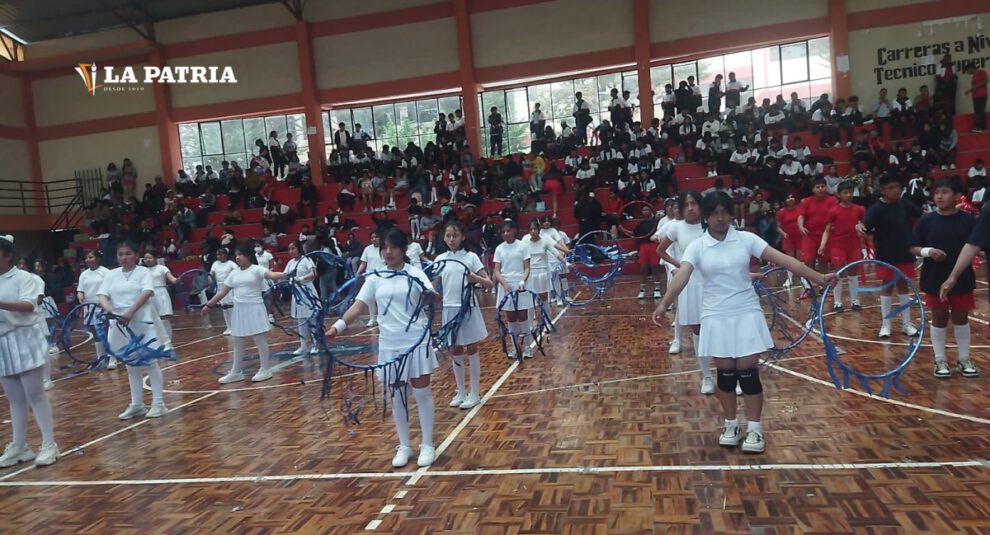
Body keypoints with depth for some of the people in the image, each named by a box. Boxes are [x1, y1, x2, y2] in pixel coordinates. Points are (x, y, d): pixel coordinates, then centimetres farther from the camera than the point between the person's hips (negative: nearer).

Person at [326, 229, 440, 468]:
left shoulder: (415, 273, -4)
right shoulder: (375, 278, 3)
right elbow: (358, 306, -1)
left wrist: (431, 296, -38)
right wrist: (338, 326, -15)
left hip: (416, 341, -3)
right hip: (390, 344, 3)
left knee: (422, 392, 4)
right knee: (396, 395, 10)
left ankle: (428, 446, 17)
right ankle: (404, 446, 24)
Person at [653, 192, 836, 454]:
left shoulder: (746, 239, -2)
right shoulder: (697, 247, -5)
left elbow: (784, 259, -7)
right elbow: (682, 275, -19)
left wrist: (819, 278, -15)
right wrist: (664, 304, -36)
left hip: (746, 313, 0)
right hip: (716, 316, 0)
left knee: (748, 372, 0)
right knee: (725, 373, 7)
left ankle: (754, 429, 13)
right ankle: (731, 425, 24)